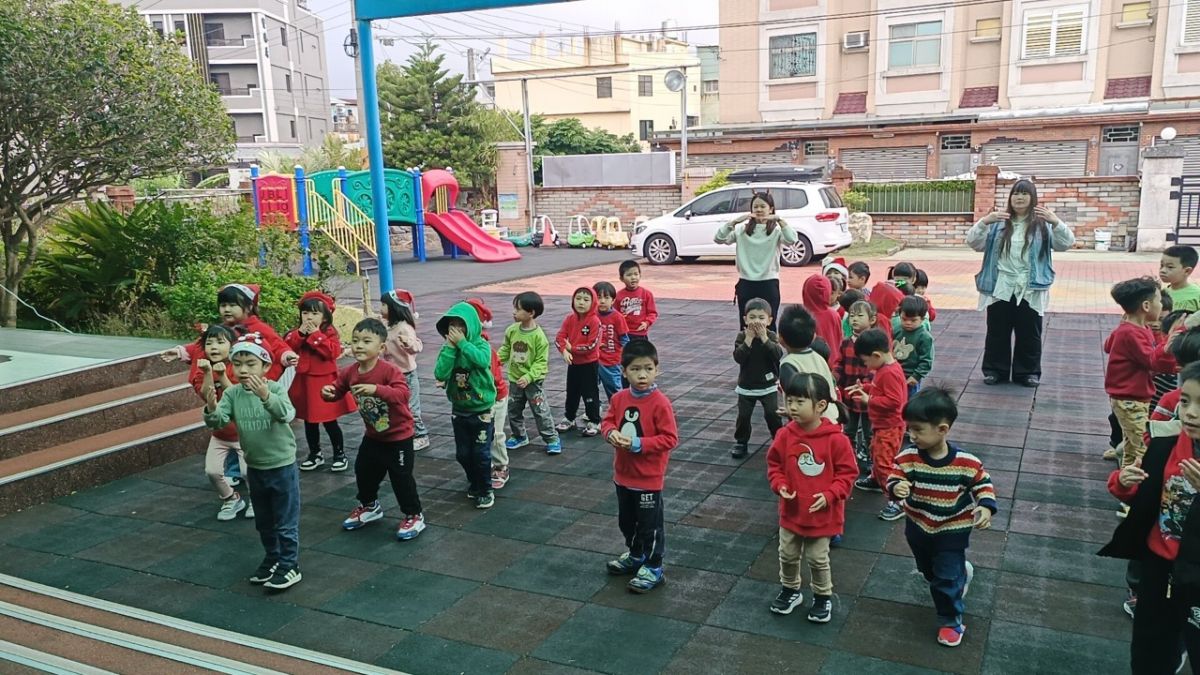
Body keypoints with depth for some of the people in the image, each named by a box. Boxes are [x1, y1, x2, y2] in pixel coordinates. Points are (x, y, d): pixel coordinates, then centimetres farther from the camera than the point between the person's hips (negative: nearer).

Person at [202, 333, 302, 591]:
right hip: (254, 468, 5)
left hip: (282, 466, -5)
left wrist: (266, 397, -54)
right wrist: (211, 410, -39)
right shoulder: (232, 394, -5)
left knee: (286, 522, 5)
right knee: (263, 522, 21)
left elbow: (287, 414, -35)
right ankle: (273, 560, 38)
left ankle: (290, 566, 16)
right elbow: (217, 422, -16)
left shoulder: (276, 389, -18)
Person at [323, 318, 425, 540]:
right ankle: (369, 506, 45)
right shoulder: (349, 372, -7)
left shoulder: (390, 371, -27)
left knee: (401, 477, -1)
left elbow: (403, 394, -39)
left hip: (398, 435, -7)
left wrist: (376, 389, -51)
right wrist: (328, 391, -18)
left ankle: (414, 516, 17)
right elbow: (337, 390, 6)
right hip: (373, 435, 7)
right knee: (363, 471, 19)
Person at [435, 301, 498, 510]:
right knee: (463, 453, 13)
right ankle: (474, 483, 35)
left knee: (481, 453, -1)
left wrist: (462, 342, -27)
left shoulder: (481, 345, -11)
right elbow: (440, 374, -16)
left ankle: (485, 490, 16)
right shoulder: (448, 348, -2)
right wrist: (450, 346, -19)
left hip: (481, 410, -4)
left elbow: (482, 360, -34)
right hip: (459, 410, 4)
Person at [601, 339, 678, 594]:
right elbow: (607, 421, 9)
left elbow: (670, 438, -19)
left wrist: (639, 444, -25)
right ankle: (635, 555, 45)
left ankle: (653, 568, 24)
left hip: (649, 478, -6)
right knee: (626, 521, 24)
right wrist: (611, 433, -14)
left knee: (650, 524, 7)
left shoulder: (660, 402, -20)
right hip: (623, 474, 7)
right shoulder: (619, 398, -3)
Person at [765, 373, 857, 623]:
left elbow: (848, 472, -10)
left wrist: (829, 495, -19)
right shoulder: (785, 435, -11)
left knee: (817, 558, 12)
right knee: (788, 555, 17)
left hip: (822, 514, -3)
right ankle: (790, 590, 40)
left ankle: (823, 597, 34)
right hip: (791, 511, 3)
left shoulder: (836, 439, -19)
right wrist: (780, 486, -14)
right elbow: (774, 464, 2)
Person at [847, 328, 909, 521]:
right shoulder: (884, 368, 4)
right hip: (881, 424, 11)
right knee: (876, 453, 29)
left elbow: (893, 401, -31)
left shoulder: (890, 373, -28)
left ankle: (898, 502, -6)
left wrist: (869, 400, -23)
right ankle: (876, 480, 51)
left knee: (884, 462, -10)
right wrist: (864, 387, 4)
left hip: (890, 427, -11)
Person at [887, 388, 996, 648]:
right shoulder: (907, 457, -21)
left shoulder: (966, 462, -23)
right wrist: (896, 488, -40)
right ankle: (961, 572, 57)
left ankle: (952, 621, 27)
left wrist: (986, 507, -23)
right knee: (929, 572, 26)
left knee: (946, 579, 3)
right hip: (918, 527, 4)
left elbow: (983, 483, -8)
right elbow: (893, 478, -17)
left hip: (953, 530, -4)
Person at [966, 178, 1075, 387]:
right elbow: (974, 242, -3)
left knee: (1029, 334, 8)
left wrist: (1055, 222, -25)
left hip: (1030, 291, -1)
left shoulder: (1043, 224, 3)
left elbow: (1066, 243, -8)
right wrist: (984, 221, -22)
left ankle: (1027, 371, 20)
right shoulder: (998, 223, 5)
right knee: (997, 332, 9)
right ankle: (995, 370, 20)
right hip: (1000, 289, 1)